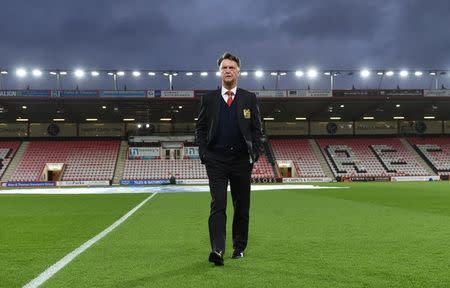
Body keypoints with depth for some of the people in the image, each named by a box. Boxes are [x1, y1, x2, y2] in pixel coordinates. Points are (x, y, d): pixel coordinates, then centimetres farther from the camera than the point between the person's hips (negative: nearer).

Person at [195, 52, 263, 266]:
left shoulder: (249, 99, 7)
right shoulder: (209, 99, 7)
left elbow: (257, 130, 7)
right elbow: (200, 129, 8)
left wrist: (254, 155, -3)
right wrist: (204, 154, -3)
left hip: (242, 160, 1)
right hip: (216, 160, -1)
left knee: (242, 206, 8)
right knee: (218, 204, -12)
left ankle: (239, 247, 22)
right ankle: (217, 250, -16)